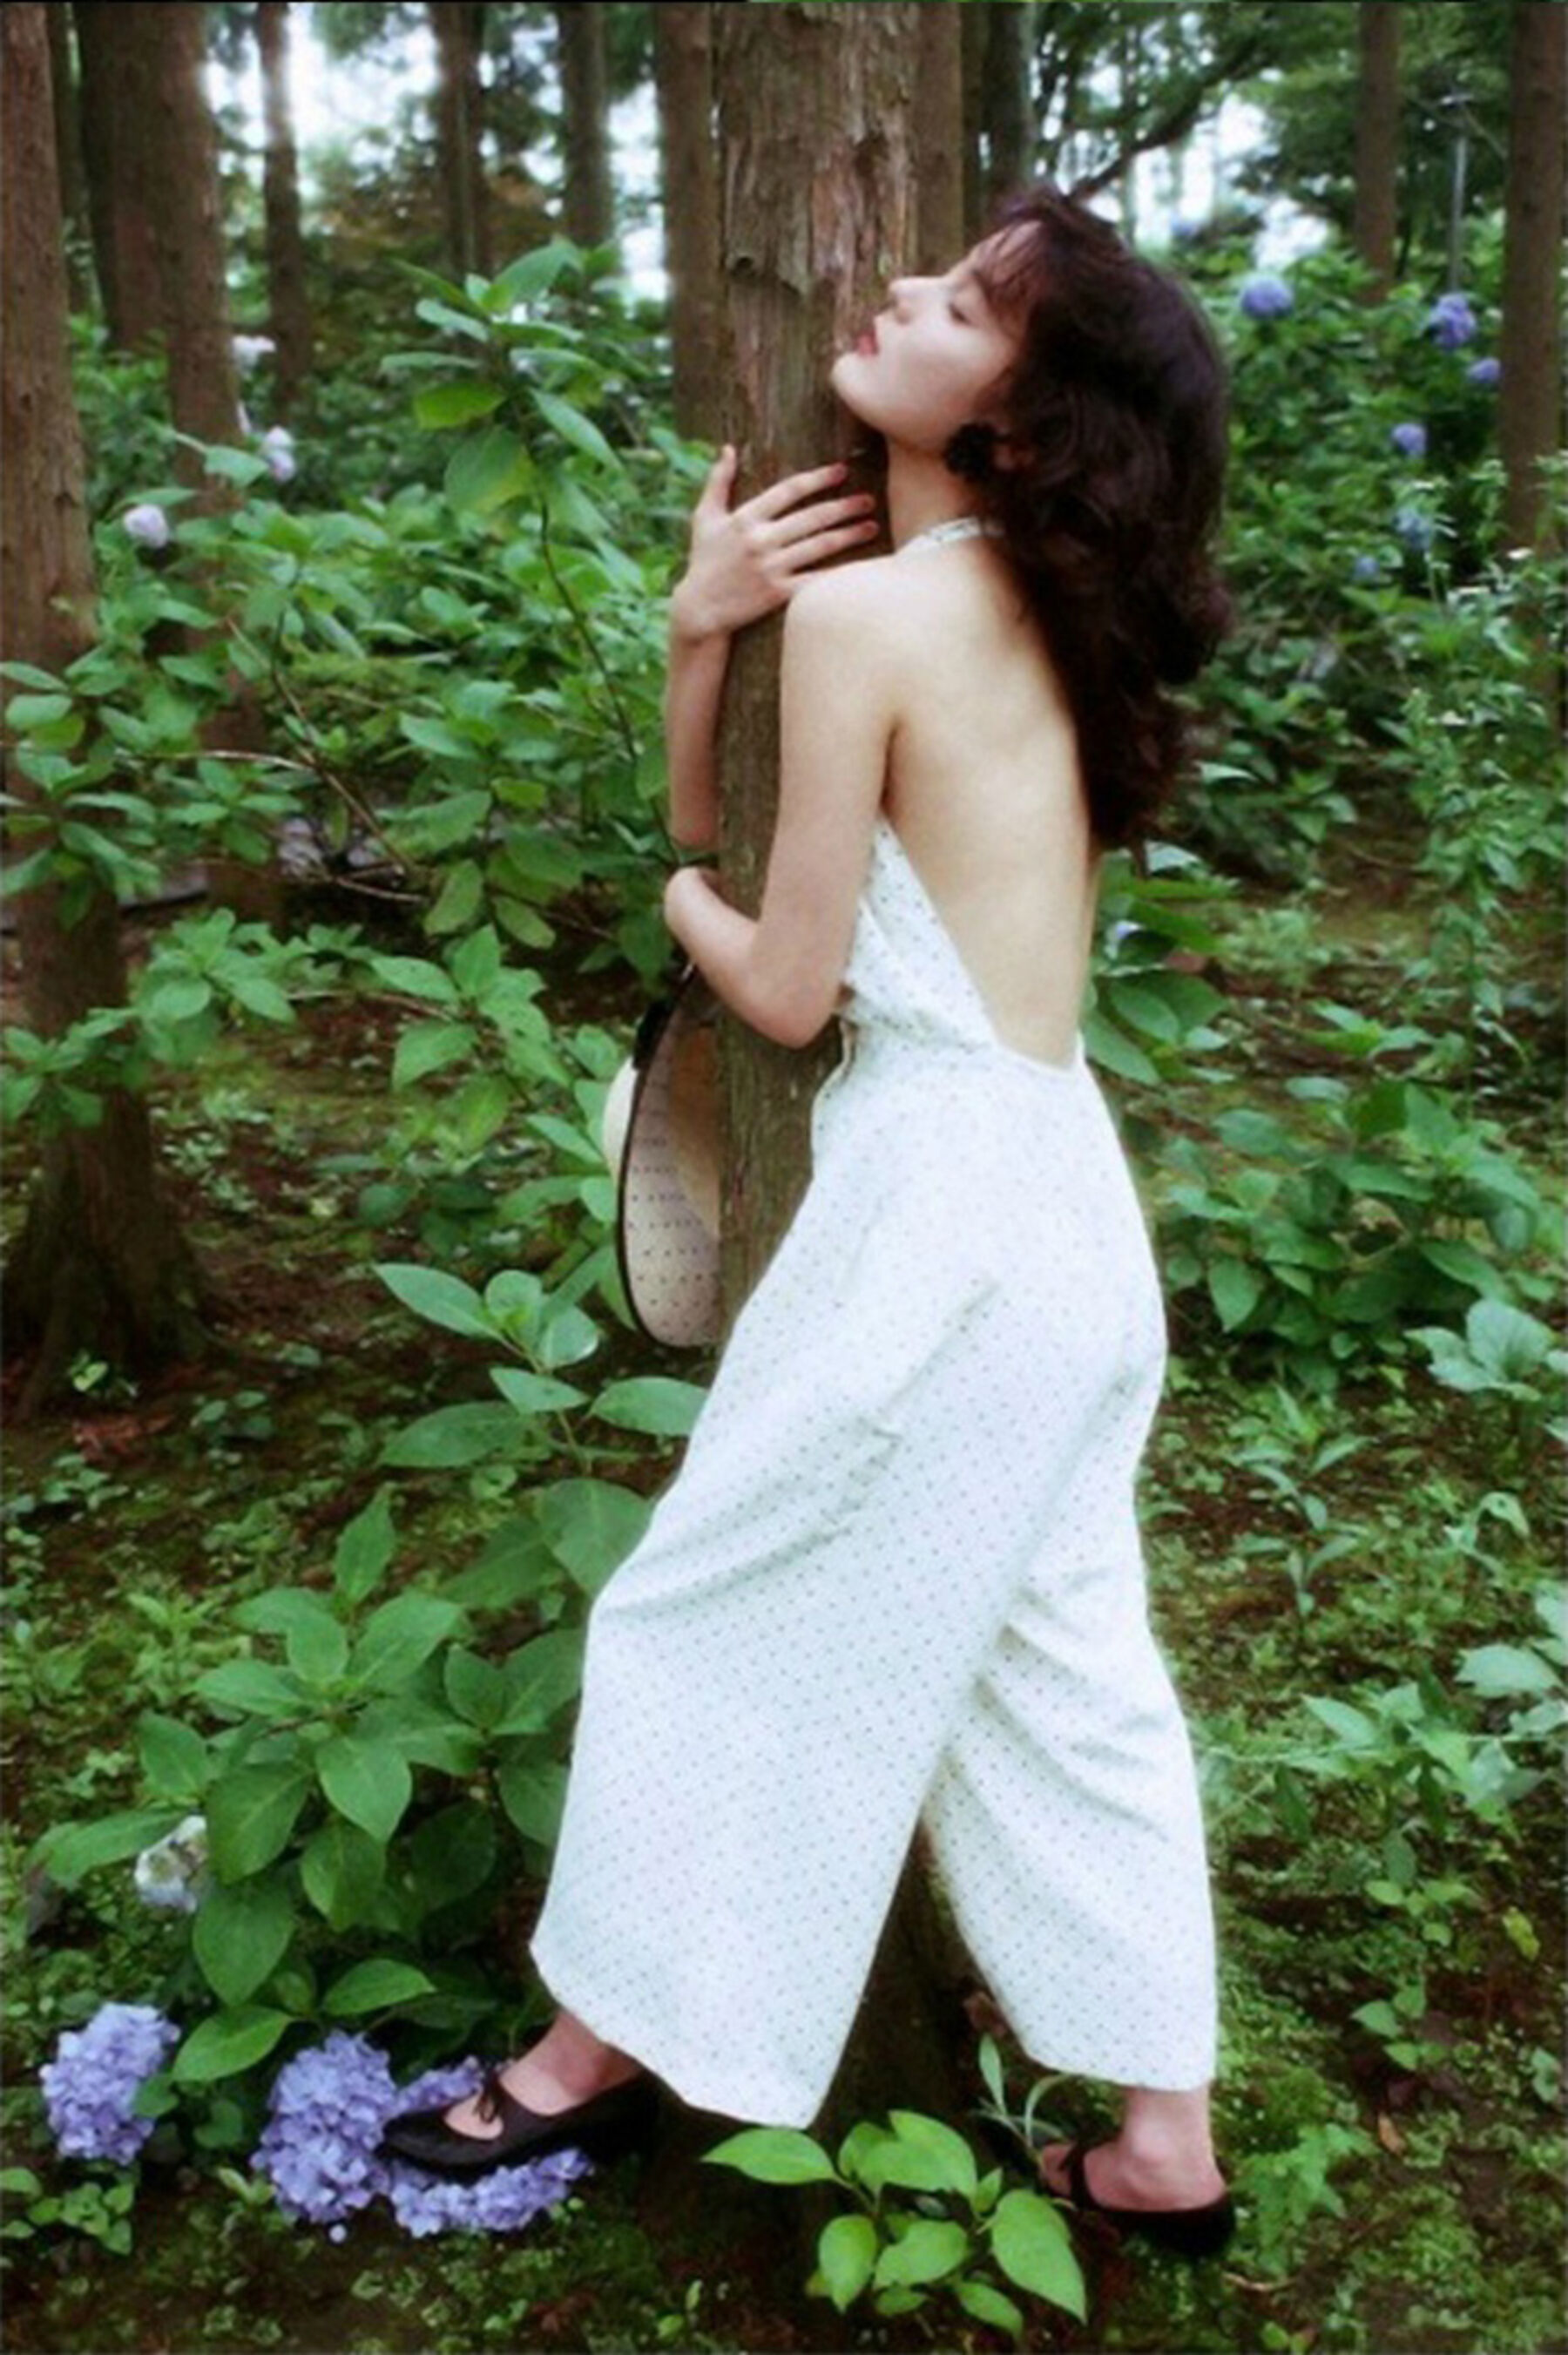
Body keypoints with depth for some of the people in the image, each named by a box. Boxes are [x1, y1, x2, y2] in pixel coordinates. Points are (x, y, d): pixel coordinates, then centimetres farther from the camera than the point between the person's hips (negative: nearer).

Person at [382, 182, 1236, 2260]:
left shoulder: (867, 608, -14)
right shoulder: (1034, 612, 12)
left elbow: (784, 986, -10)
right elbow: (719, 841, 14)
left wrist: (684, 897, 9)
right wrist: (698, 635, 1)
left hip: (940, 1207, -8)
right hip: (1070, 1213, 8)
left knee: (720, 1625, 11)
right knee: (1064, 1676, 17)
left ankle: (612, 2046, 33)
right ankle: (1163, 2145, 28)